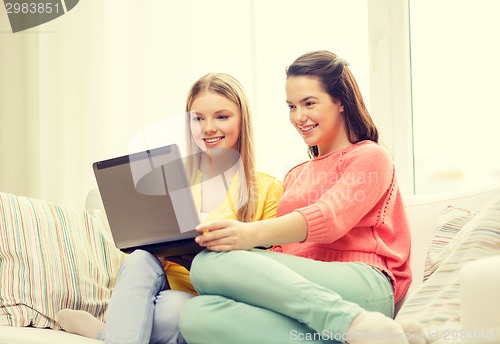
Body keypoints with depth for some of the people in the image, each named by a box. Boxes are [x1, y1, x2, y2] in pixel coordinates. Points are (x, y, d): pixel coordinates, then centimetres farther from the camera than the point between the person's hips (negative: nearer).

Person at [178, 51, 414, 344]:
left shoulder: (370, 157, 12)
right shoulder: (296, 176, 33)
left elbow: (329, 218, -8)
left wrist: (254, 233, -26)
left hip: (362, 285, -6)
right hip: (301, 291, 6)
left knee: (213, 263, -27)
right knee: (198, 315, -28)